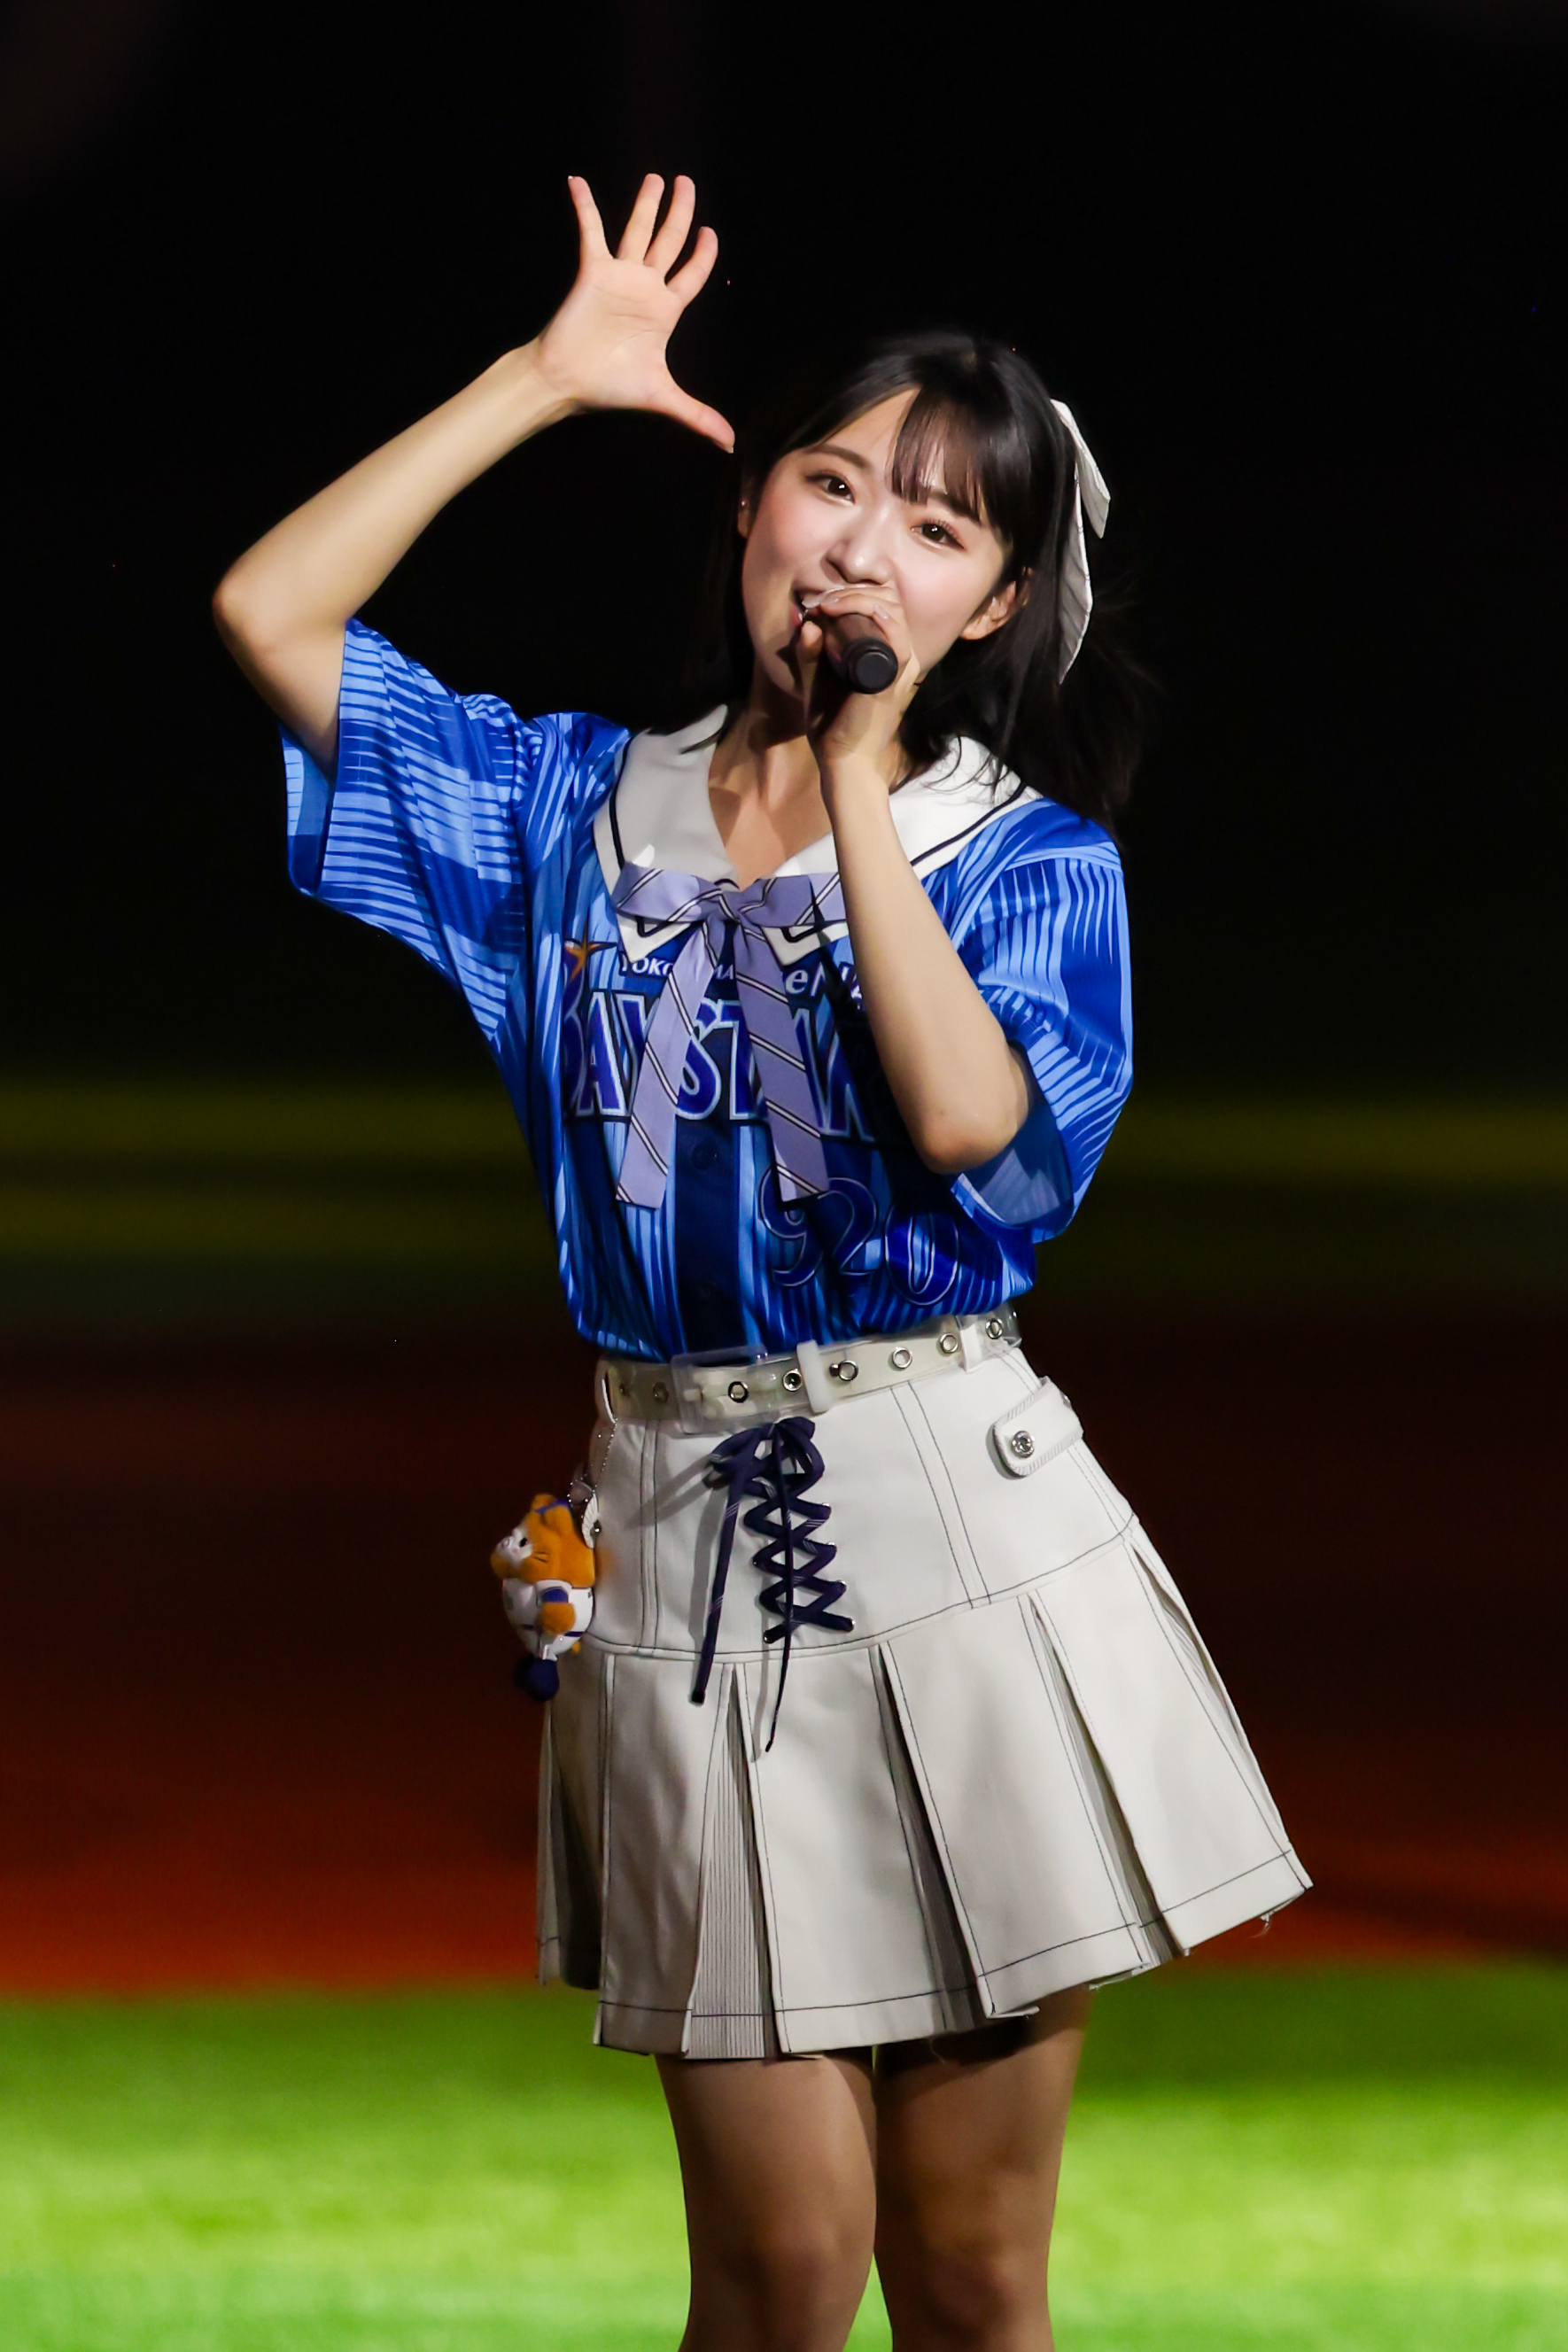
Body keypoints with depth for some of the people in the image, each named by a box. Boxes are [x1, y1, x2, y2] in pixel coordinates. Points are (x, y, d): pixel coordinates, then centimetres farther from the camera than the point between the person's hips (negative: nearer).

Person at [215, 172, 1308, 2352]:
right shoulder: (582, 808, 10)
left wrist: (857, 777, -10)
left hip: (966, 1526, -1)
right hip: (690, 1524, 1)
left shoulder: (1031, 854, 3)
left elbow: (971, 1118, -16)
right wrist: (545, 380, 2)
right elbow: (273, 611, 2)